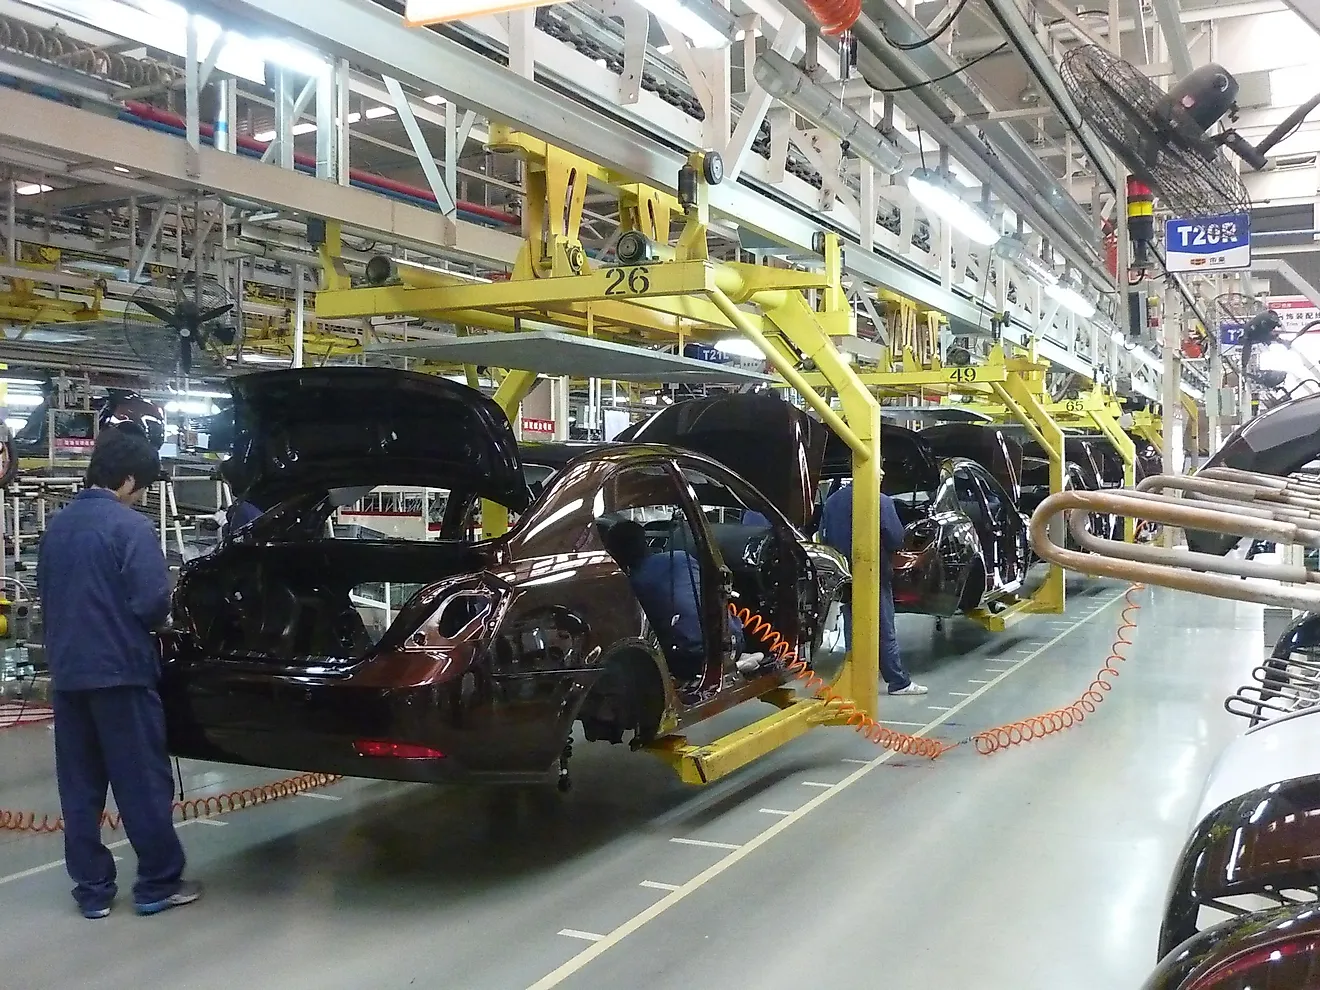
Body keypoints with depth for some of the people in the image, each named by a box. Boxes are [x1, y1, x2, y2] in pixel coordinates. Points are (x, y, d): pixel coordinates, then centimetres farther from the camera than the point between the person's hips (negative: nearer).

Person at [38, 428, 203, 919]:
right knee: (144, 782, 2)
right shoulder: (130, 526, -13)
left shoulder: (57, 526, 10)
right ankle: (159, 884, 9)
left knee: (79, 787, 11)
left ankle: (92, 890, 17)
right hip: (119, 670, -7)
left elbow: (47, 595, 17)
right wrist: (151, 622, 2)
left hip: (67, 671, 7)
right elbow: (153, 602, -19)